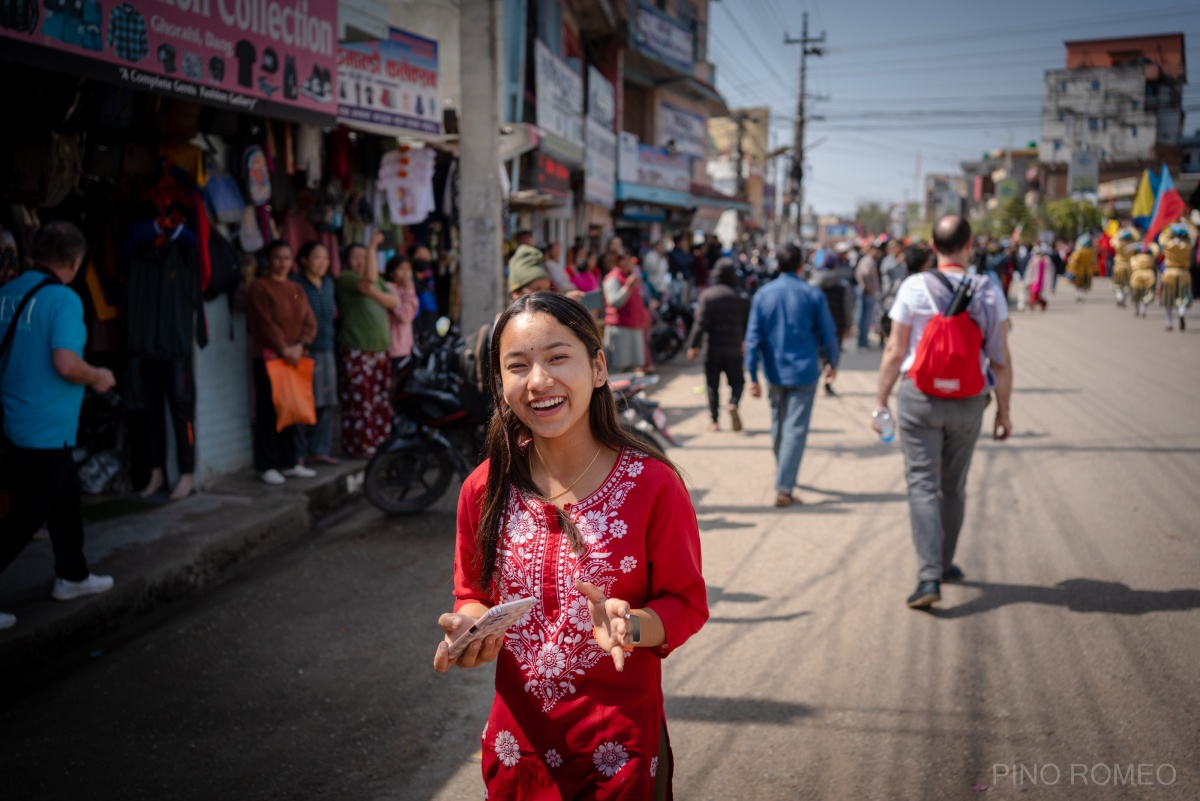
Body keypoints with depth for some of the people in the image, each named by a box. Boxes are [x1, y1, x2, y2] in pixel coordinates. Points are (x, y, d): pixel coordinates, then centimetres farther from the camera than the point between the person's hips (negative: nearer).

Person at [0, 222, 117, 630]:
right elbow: (66, 364, -25)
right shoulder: (63, 299, -17)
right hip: (45, 428, -8)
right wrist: (98, 377, -6)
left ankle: (72, 575, 33)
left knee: (65, 496, 22)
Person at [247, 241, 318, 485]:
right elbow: (265, 324, -12)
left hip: (294, 358, 6)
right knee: (268, 412, -3)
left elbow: (309, 322, 8)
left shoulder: (297, 289, 16)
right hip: (268, 358, -6)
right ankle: (267, 466, 1)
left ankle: (289, 462, 17)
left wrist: (300, 346, -8)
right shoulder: (260, 287, -4)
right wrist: (283, 349, -16)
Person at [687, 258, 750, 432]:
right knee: (737, 381, 11)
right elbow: (747, 324, 4)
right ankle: (733, 404, -18)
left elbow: (701, 323, -12)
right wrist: (746, 343, 20)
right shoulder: (741, 297, -2)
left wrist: (693, 345, -9)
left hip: (712, 348, 0)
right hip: (734, 350, 0)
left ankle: (714, 421, 5)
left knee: (713, 385, 7)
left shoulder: (707, 295, -5)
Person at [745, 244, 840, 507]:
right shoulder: (813, 294, -6)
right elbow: (828, 334, -1)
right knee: (796, 428, -4)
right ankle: (783, 488, -10)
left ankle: (781, 470, 41)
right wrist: (832, 363, 16)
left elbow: (753, 337, -3)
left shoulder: (762, 295, 0)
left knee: (778, 423, 22)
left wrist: (753, 376, 1)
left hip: (775, 372, 3)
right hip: (804, 372, -3)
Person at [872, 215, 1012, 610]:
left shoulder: (914, 287, -6)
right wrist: (1003, 411, 8)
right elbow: (1001, 359, -1)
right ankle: (944, 564, 32)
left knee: (923, 484, -1)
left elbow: (895, 351, -4)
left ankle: (929, 577, -12)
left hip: (919, 396, -2)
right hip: (968, 402, 2)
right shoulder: (989, 291, -2)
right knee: (954, 486, 17)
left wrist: (881, 401, 5)